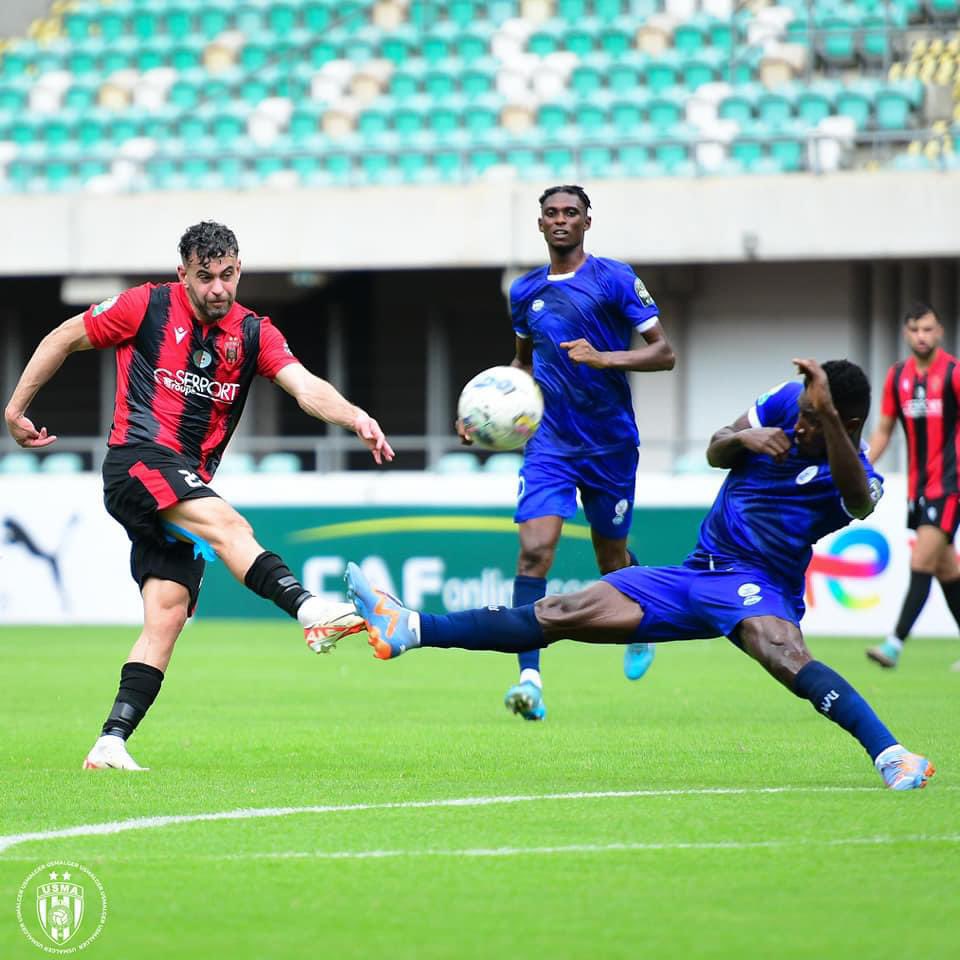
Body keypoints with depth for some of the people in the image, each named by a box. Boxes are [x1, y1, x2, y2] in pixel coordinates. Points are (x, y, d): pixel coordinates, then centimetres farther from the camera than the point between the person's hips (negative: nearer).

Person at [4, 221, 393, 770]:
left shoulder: (253, 333, 8)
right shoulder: (146, 307, -1)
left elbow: (305, 386, -7)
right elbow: (66, 337, 10)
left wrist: (355, 417, -27)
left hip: (188, 487, 5)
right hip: (138, 461, -5)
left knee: (169, 614, -7)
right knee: (226, 523, -31)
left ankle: (111, 743, -8)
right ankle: (312, 611, -49)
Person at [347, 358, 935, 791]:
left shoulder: (854, 476, -14)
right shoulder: (787, 404, 3)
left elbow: (859, 499, -39)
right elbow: (715, 452, 11)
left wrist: (830, 416, -50)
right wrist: (743, 438, -12)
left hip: (755, 584, -6)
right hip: (695, 576, 6)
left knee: (782, 652, -41)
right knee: (560, 615, -1)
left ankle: (892, 757, -46)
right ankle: (406, 631, -2)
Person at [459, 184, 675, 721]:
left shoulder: (614, 279, -6)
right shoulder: (525, 291, 8)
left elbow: (664, 354, -7)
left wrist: (604, 358, -22)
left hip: (610, 442, -2)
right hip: (550, 441, 2)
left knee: (612, 558, 11)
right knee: (535, 549, -17)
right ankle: (530, 677, -22)